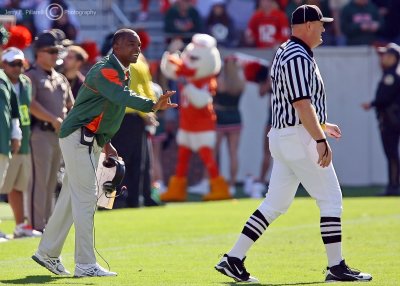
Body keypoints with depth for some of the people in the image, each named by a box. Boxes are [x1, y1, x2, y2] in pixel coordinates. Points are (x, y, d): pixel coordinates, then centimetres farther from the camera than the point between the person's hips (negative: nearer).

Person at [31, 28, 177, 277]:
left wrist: (105, 143, 16)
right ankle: (85, 264, -10)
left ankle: (48, 253, 25)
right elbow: (122, 97, -38)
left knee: (71, 198, 15)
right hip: (79, 138, -10)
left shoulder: (122, 74, 14)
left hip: (91, 141, 10)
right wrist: (152, 106, -52)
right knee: (85, 197, -10)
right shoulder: (105, 71, -18)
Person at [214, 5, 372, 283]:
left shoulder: (285, 53, 17)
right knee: (331, 199, -3)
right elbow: (301, 104, -23)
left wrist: (320, 124, 31)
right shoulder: (298, 57, -16)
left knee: (276, 203, 10)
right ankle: (336, 267, -1)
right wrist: (320, 140, -26)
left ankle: (234, 259, 7)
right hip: (301, 137, -10)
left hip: (282, 139, 10)